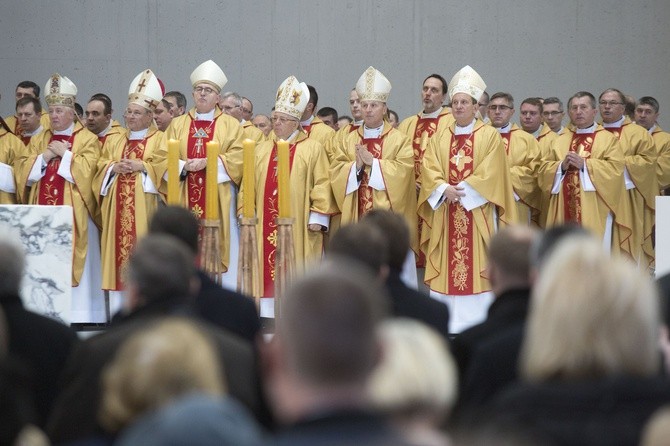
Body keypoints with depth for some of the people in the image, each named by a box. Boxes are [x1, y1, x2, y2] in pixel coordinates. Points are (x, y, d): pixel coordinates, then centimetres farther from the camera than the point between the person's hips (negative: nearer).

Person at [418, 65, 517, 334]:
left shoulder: (490, 136, 2)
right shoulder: (439, 138, 13)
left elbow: (490, 173, -9)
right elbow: (429, 170, 2)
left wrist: (461, 190, -15)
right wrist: (445, 189, -16)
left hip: (477, 213, -4)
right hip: (446, 213, 4)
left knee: (476, 266, -6)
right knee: (447, 268, 0)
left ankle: (477, 326, -4)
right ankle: (447, 324, 2)